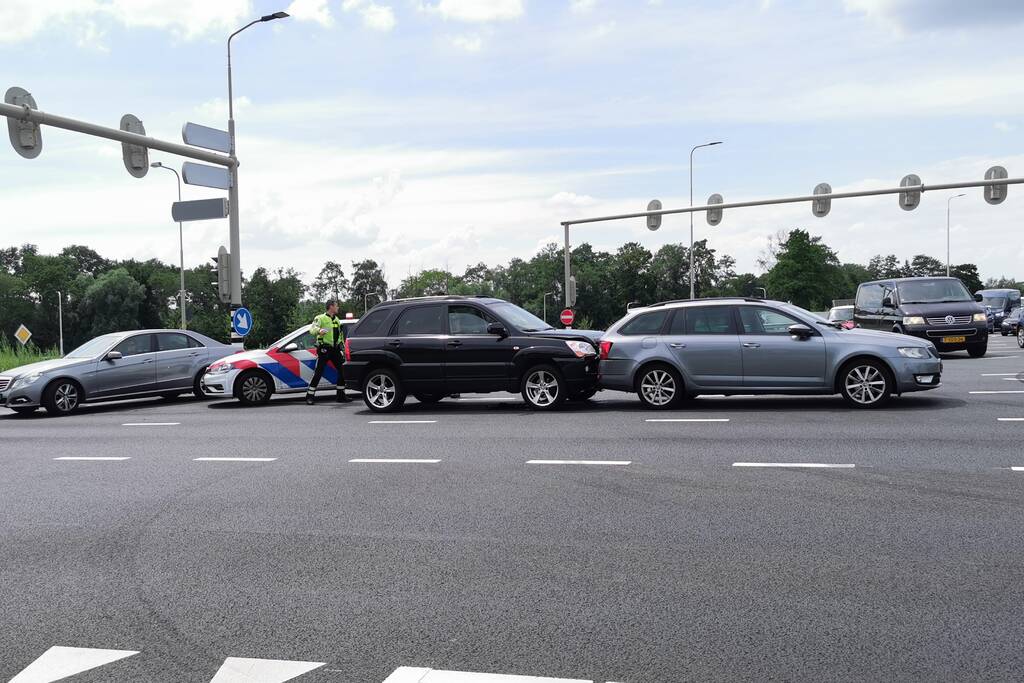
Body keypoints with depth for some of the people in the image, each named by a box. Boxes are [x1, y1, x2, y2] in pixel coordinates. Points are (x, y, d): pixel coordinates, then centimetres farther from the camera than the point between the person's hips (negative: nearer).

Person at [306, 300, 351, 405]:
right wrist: (319, 330, -43)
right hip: (324, 349, -7)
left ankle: (341, 396, 16)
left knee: (342, 371, 6)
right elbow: (312, 329, -21)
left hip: (335, 349, 7)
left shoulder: (337, 319, 18)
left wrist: (342, 343, 21)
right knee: (318, 373, -7)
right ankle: (309, 397, -1)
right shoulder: (320, 318, -5)